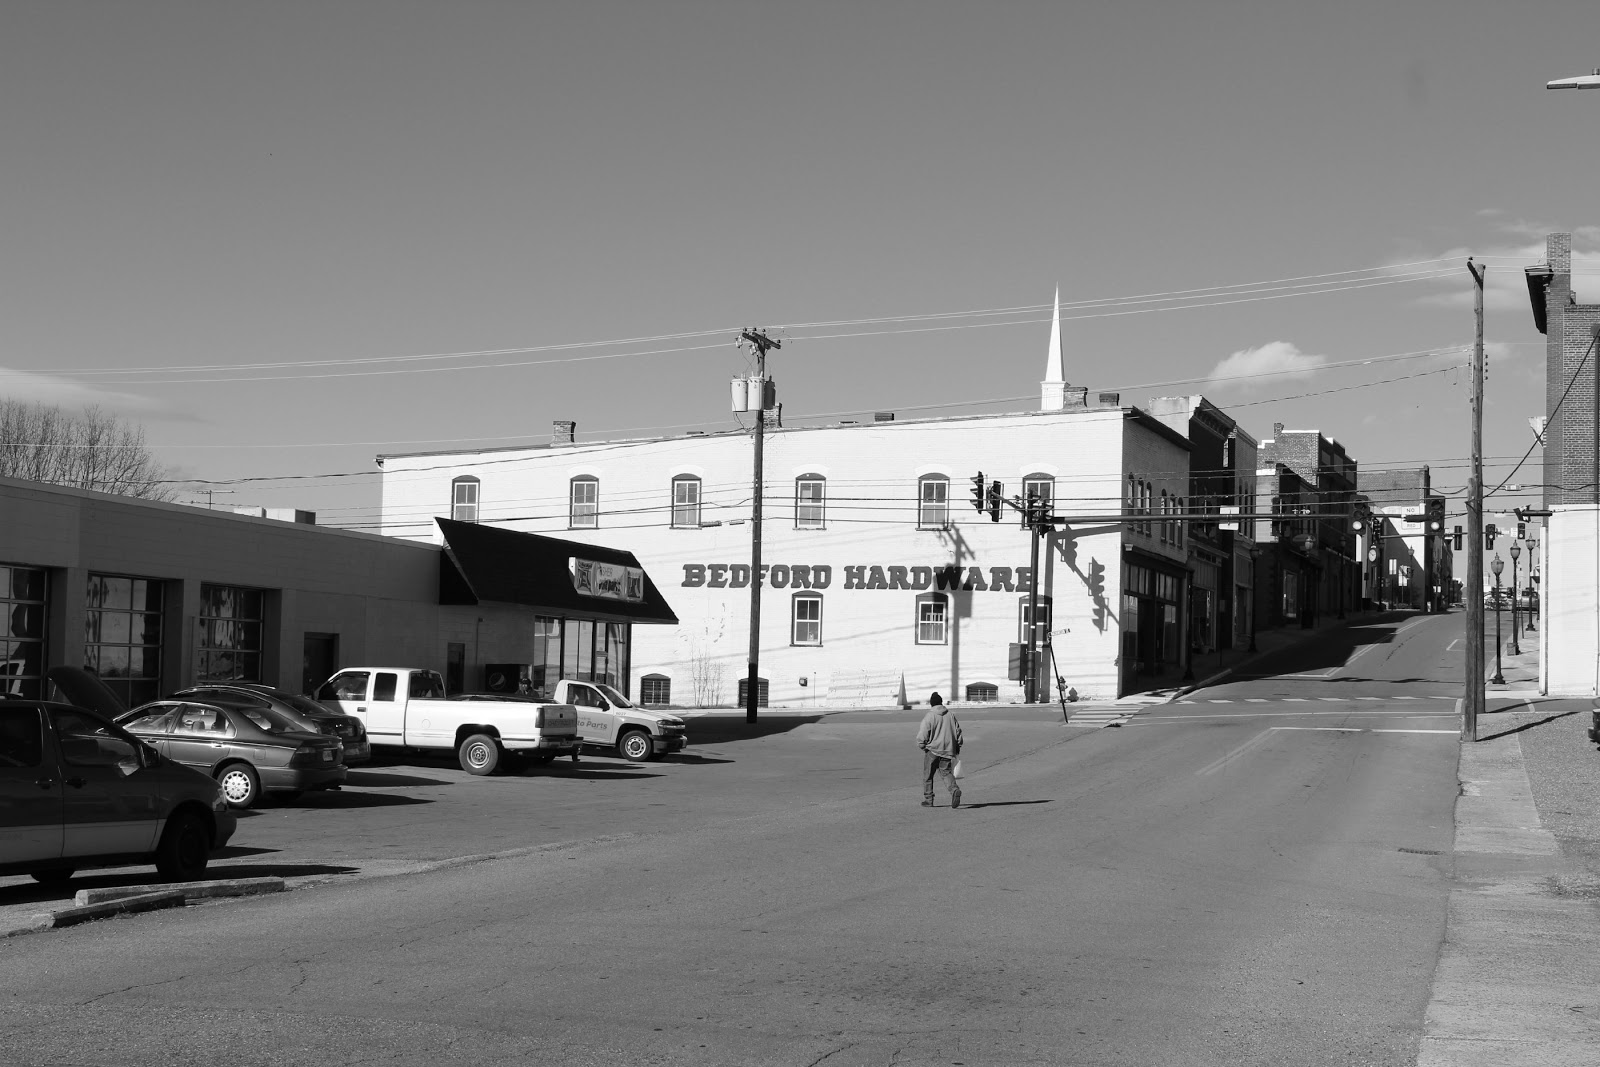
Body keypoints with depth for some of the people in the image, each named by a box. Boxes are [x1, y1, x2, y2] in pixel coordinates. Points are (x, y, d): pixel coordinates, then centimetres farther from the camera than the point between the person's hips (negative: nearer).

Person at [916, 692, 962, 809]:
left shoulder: (929, 716, -10)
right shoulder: (950, 715, 5)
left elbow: (922, 734, -11)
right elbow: (958, 731, 10)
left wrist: (921, 745, 7)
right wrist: (957, 746, 19)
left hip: (932, 750, -4)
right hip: (947, 750, 4)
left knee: (928, 775, 10)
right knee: (947, 772, 7)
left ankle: (928, 799, 14)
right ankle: (954, 789, -21)